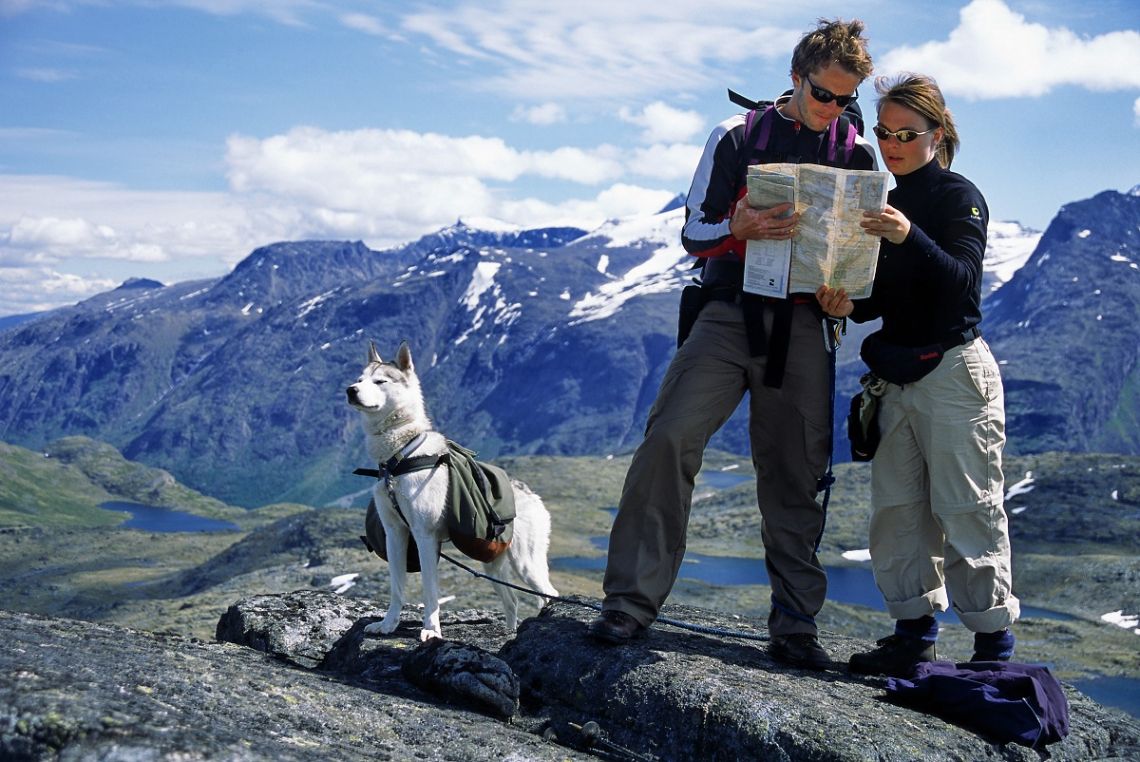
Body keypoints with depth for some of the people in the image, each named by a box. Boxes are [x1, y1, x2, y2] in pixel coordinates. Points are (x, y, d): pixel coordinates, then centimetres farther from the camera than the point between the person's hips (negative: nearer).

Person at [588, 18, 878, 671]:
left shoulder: (857, 155, 12)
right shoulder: (736, 138, 6)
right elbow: (694, 233, 3)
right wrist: (738, 229, -19)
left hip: (804, 329, 2)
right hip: (730, 315, -1)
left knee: (796, 476, 2)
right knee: (669, 439, -16)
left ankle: (795, 625, 10)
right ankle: (632, 601, -10)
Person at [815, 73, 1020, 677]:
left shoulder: (959, 197, -5)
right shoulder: (887, 205, 15)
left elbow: (963, 278, -20)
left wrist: (910, 237, -36)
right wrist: (848, 305, -5)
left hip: (954, 371, -7)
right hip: (898, 377, 7)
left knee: (967, 511, -6)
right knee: (897, 509, 6)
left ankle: (994, 644, 0)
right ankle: (915, 635, 13)